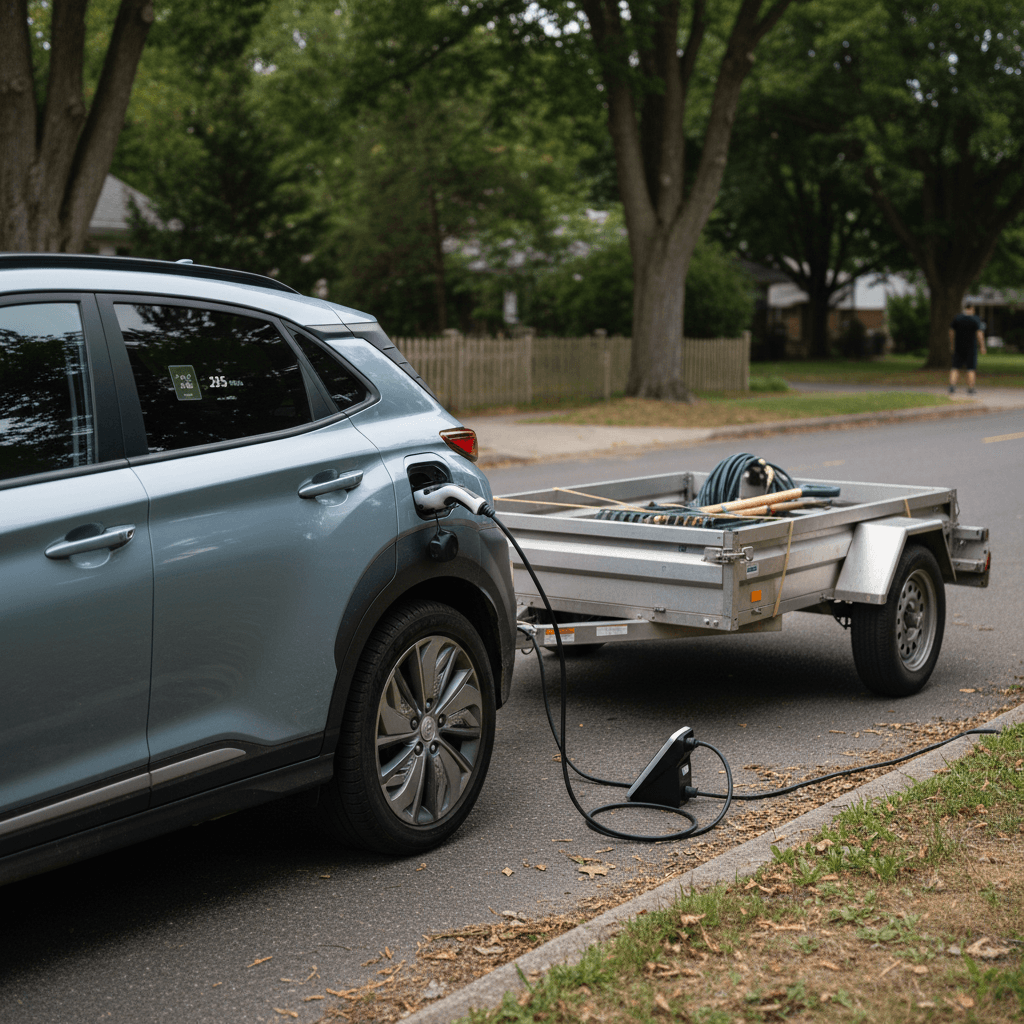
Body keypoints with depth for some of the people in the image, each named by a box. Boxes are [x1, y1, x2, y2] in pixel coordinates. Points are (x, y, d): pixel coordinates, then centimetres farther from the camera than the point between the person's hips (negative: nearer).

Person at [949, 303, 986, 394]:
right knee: (971, 369, 5)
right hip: (971, 348, -2)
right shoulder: (975, 320, -8)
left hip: (959, 348, 2)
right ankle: (970, 389, 6)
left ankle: (952, 386, -10)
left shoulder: (956, 318, 0)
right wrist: (982, 347, -6)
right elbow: (979, 334, -13)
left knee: (956, 368, 7)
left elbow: (951, 333, 3)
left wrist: (952, 345, 13)